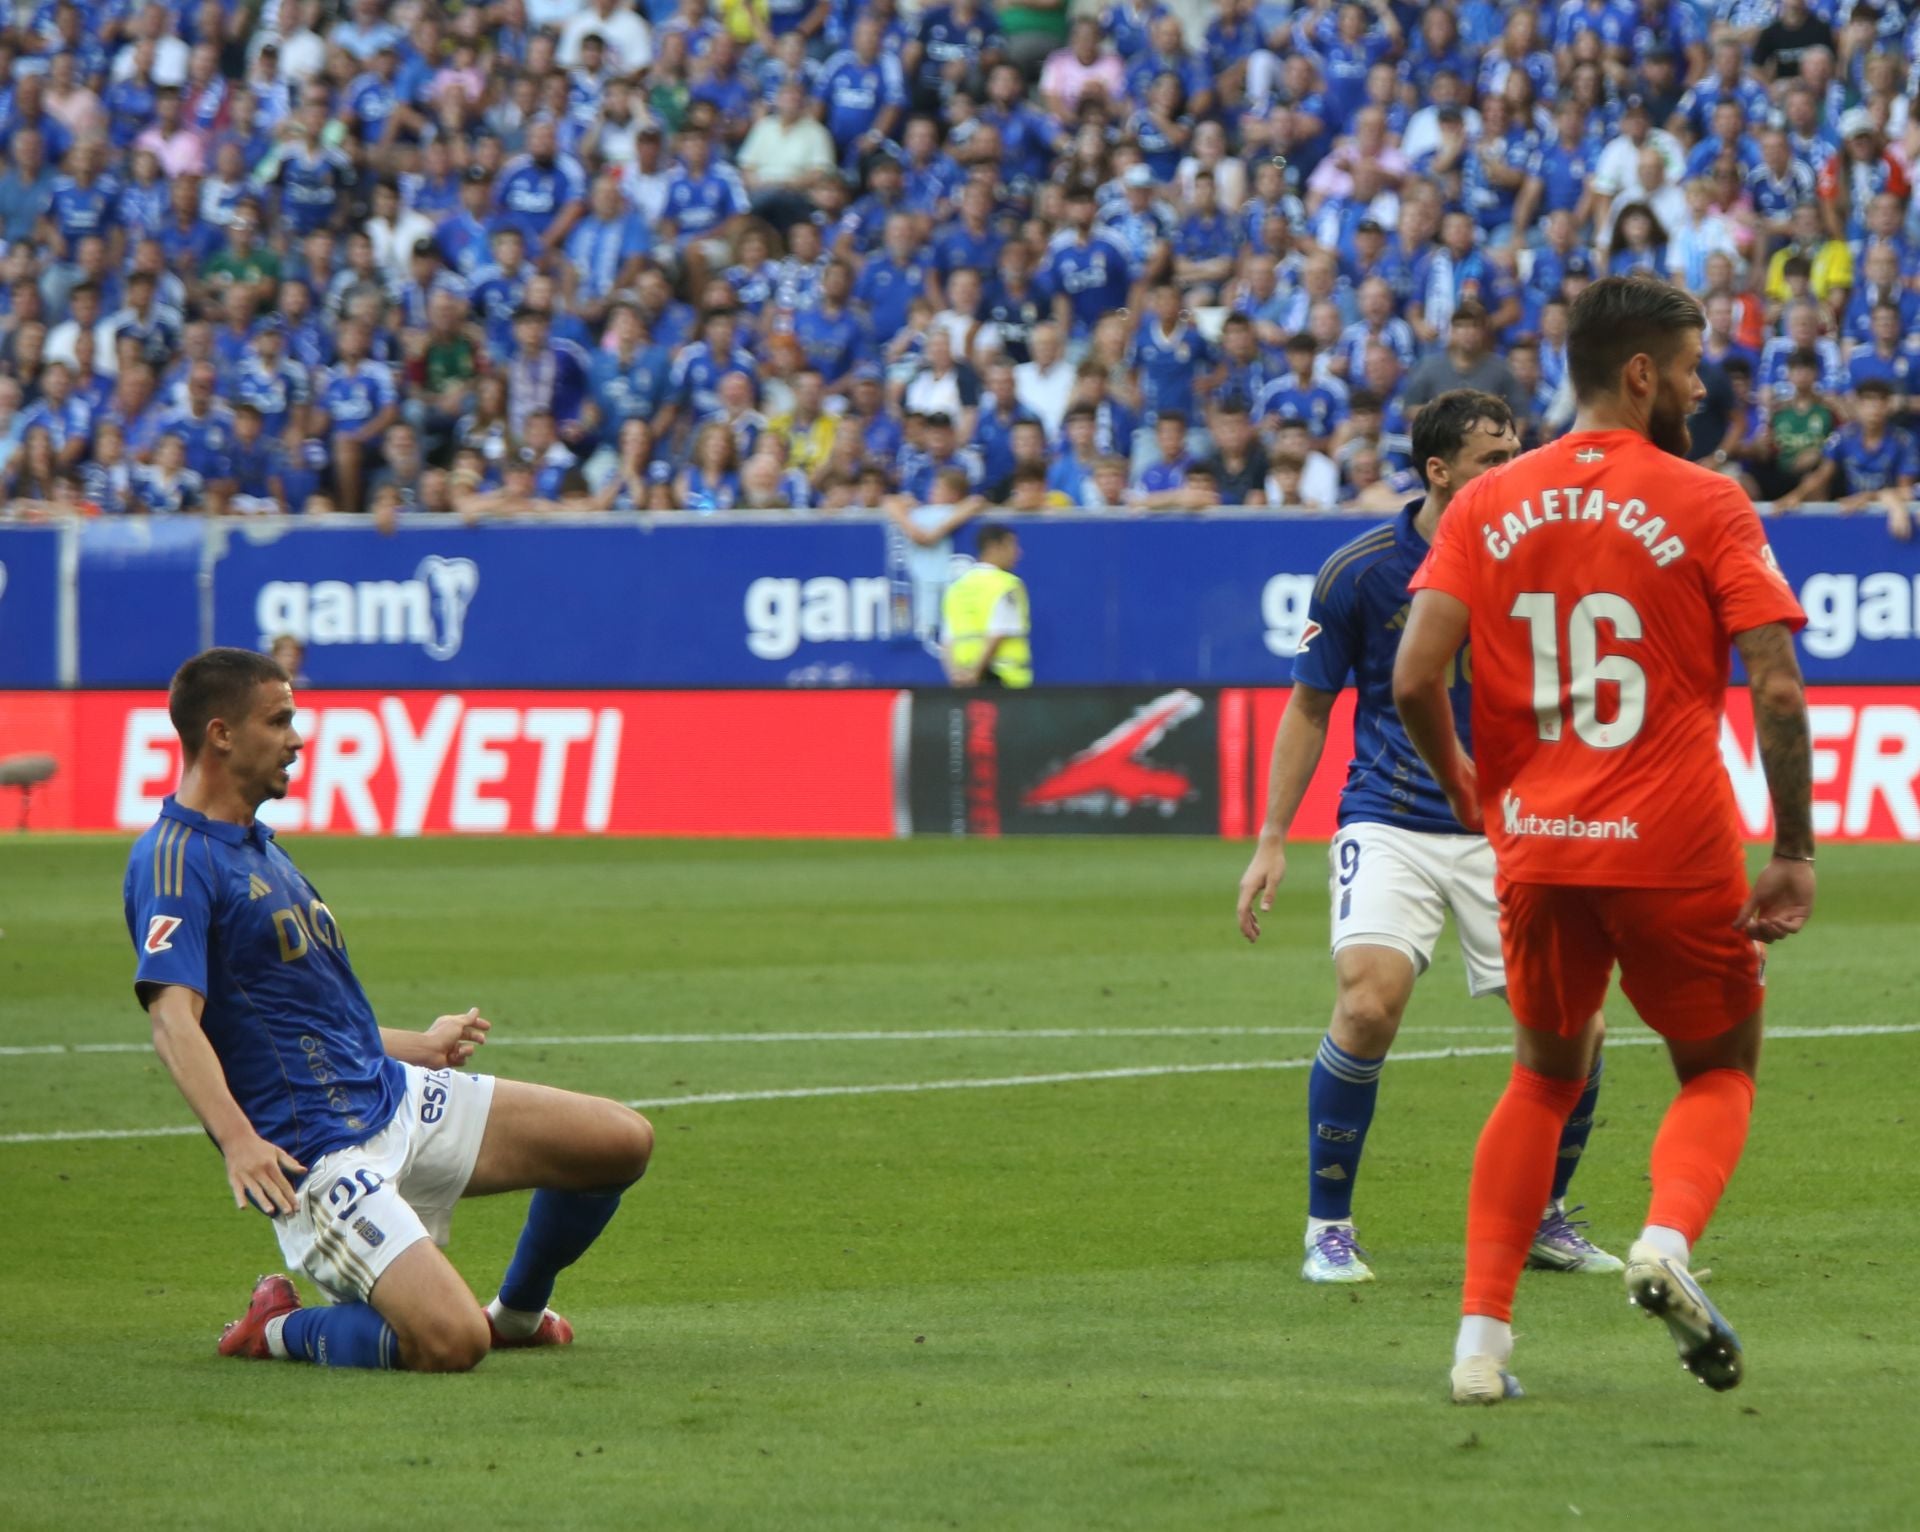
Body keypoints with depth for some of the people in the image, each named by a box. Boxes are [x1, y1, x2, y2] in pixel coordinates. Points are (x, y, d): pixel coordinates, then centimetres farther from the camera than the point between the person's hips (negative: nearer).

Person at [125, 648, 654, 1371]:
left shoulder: (260, 849, 19)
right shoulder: (173, 859, -14)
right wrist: (237, 1138, -39)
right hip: (313, 1151, -10)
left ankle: (517, 1312, 29)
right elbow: (173, 1016, -26)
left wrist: (420, 1047, 36)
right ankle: (280, 1327, 1)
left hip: (397, 1096, 10)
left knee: (623, 1141, 6)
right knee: (449, 1343, -27)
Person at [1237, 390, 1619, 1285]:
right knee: (1370, 1002, -24)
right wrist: (1271, 841, 0)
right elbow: (1309, 706, 4)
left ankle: (1542, 1219, 18)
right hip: (1389, 828, -2)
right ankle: (1328, 1227, -7)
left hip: (1506, 831, 2)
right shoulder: (1359, 572, -6)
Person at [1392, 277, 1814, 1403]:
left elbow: (1416, 679, -4)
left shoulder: (1487, 507, 4)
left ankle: (1482, 1334, 9)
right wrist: (1795, 853, -6)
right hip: (1677, 847, -3)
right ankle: (1669, 1239, -14)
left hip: (1536, 845, 3)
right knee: (1721, 1069, 17)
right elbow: (1778, 692, -13)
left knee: (1546, 1077, 22)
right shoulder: (1706, 506, -6)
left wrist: (1463, 784, 15)